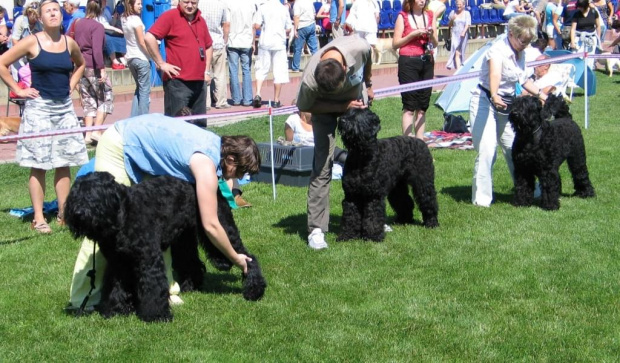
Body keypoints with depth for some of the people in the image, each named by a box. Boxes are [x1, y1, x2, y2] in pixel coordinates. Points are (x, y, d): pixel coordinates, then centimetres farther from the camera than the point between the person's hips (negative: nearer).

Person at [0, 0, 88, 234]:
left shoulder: (69, 43, 5)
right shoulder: (32, 42, -8)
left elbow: (80, 64, 25)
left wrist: (71, 85, 11)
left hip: (65, 108, 4)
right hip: (39, 108, -4)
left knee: (64, 162, 7)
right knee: (38, 164, -2)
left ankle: (63, 214, 16)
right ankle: (38, 218, 3)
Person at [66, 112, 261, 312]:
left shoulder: (217, 144, -2)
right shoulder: (207, 165, -26)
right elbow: (210, 225, -22)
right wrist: (236, 259, -9)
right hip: (118, 147, -10)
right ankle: (83, 300, -6)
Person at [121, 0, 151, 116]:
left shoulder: (123, 19, 6)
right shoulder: (136, 19, -15)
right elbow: (142, 42, -15)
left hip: (130, 58, 8)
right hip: (141, 58, -8)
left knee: (139, 88, 19)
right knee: (144, 90, -2)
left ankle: (134, 118, 14)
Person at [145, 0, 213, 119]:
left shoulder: (201, 21, 14)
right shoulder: (170, 16, -6)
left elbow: (208, 46, 27)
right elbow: (149, 38, -15)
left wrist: (207, 70, 17)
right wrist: (161, 63, -13)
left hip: (199, 81, 7)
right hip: (178, 82, -7)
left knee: (200, 123, 12)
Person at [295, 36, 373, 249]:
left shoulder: (359, 48, -35)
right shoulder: (310, 81, -39)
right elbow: (304, 107, -18)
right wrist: (343, 107, -26)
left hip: (357, 100, 3)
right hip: (324, 106, -3)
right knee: (322, 165, -12)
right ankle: (316, 229, -9)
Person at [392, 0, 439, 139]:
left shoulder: (430, 16, 11)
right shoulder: (403, 16, -1)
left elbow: (435, 44, 15)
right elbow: (395, 44, -4)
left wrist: (431, 35, -6)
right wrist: (413, 35, -14)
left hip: (427, 62, 5)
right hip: (408, 62, -5)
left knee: (422, 106, 6)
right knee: (409, 106, -7)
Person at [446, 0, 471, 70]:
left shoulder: (467, 13, 2)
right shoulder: (453, 12, 7)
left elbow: (467, 25, -7)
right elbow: (449, 25, 12)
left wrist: (464, 32, -23)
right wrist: (452, 20, -9)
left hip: (463, 35, 0)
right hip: (455, 35, 0)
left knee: (461, 52, 7)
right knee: (456, 52, -12)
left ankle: (460, 66, 20)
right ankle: (458, 69, -19)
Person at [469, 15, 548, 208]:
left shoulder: (520, 54, 5)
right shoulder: (498, 50, -22)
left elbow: (524, 80, 21)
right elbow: (494, 73, -44)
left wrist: (544, 96, 17)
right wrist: (495, 97, -62)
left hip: (507, 104, 8)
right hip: (485, 101, -8)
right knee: (487, 150, -15)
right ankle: (481, 198, -9)